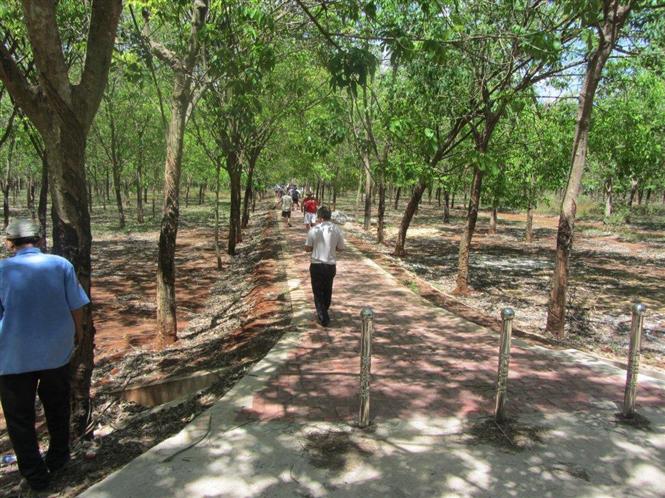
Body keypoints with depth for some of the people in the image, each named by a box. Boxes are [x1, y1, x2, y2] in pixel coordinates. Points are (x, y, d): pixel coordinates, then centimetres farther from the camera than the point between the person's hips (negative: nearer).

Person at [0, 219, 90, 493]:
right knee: (56, 406, 23)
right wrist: (77, 331, 16)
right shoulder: (61, 264, -8)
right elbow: (76, 306, -2)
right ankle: (58, 458, 38)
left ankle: (35, 474, 21)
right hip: (57, 349, 2)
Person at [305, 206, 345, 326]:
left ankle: (323, 317, 8)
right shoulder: (337, 230, -5)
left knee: (318, 292, 10)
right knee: (327, 290, 22)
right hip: (331, 266, 3)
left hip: (317, 265, -3)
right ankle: (323, 313, 40)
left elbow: (308, 248, -3)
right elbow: (340, 248, 4)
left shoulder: (314, 230, -11)